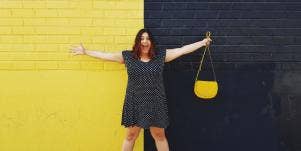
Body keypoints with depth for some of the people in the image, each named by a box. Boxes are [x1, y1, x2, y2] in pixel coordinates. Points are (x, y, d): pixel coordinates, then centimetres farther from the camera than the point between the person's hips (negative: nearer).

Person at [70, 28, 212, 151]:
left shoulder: (161, 55, 1)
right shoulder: (127, 56, 1)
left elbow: (183, 49, 5)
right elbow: (105, 55, 8)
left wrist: (203, 42, 8)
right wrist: (85, 52, 12)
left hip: (155, 103, 0)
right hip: (134, 103, 0)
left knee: (159, 136, 11)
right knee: (130, 136, 10)